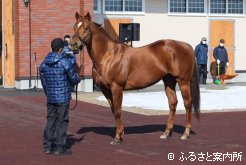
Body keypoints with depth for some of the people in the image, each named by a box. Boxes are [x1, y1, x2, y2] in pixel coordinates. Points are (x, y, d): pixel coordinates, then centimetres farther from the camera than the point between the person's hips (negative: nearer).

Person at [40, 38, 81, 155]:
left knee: (50, 121, 13)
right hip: (63, 97, -6)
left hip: (50, 98, 6)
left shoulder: (43, 64, 5)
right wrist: (78, 77, 16)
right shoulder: (65, 62, -13)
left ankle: (48, 147, 16)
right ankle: (60, 148, 4)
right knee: (62, 122, 1)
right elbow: (74, 79, -7)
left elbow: (43, 82, 11)